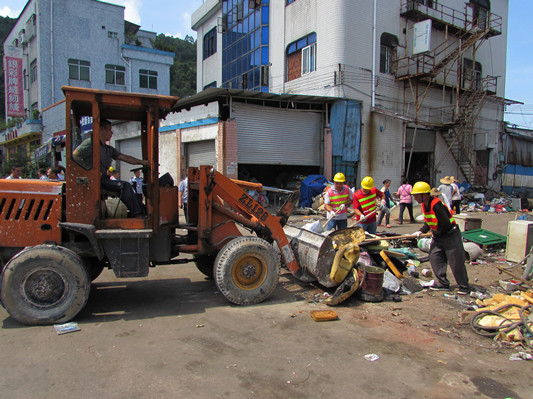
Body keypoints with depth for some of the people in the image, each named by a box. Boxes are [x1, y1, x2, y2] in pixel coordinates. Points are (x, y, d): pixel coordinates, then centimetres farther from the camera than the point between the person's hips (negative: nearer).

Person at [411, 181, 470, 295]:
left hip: (451, 235, -9)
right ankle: (443, 283, 14)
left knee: (456, 262, 0)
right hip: (438, 236, 9)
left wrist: (437, 233, -13)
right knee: (434, 258, 4)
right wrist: (421, 231, -3)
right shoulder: (424, 205, 1)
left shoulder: (437, 205, -28)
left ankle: (464, 286, 15)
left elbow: (446, 224, -27)